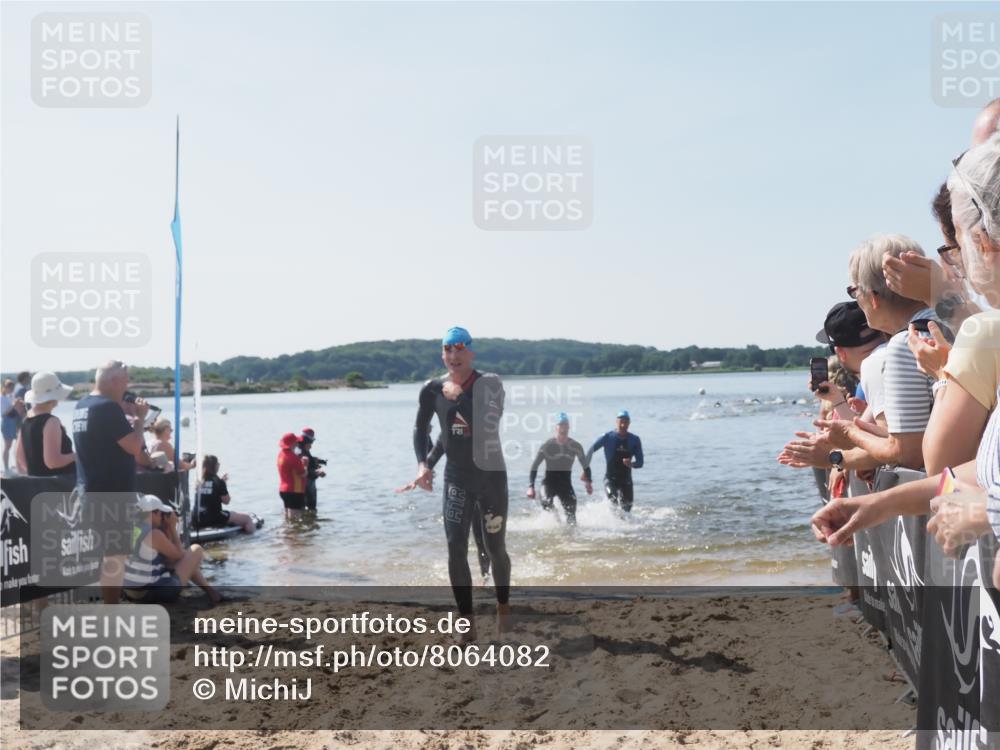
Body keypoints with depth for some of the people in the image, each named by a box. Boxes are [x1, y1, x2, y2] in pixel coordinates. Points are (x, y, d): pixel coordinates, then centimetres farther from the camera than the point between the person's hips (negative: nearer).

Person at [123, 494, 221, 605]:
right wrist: (173, 528, 3)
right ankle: (208, 590, 21)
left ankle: (208, 589, 32)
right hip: (154, 593, -8)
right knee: (197, 550, 5)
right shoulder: (155, 534, -19)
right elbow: (179, 556, -2)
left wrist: (168, 528, 10)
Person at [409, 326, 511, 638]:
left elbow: (488, 424, -27)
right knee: (456, 550, -7)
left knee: (495, 548, 9)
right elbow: (420, 428, 10)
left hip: (491, 475, -2)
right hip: (456, 477, 2)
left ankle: (503, 605, 35)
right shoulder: (432, 389, -4)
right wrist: (422, 464, -4)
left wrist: (459, 397, -27)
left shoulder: (490, 384, -13)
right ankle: (467, 621, 4)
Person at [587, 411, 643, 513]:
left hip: (626, 479, 3)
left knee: (627, 508, -3)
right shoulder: (607, 437, -5)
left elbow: (640, 462, 2)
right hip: (610, 478, -3)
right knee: (614, 503, -24)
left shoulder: (634, 440, 2)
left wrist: (631, 464, -21)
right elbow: (591, 451, -3)